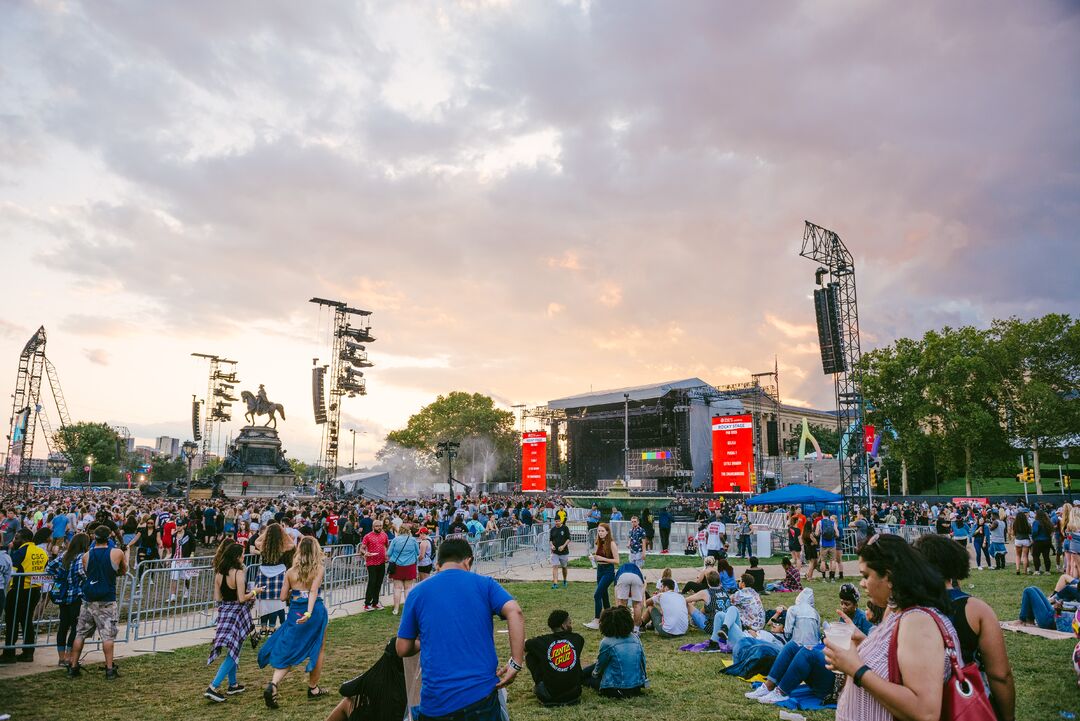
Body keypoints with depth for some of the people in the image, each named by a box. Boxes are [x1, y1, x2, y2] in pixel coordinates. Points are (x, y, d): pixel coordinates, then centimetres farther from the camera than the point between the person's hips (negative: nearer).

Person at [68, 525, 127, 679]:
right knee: (108, 635, -1)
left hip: (88, 600, 3)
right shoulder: (117, 553, -7)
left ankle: (73, 667, 18)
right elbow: (123, 571, 9)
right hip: (107, 601, -3)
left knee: (80, 634, 14)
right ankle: (109, 669, 0)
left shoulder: (86, 556, 1)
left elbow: (86, 573, 15)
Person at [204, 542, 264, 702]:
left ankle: (233, 685, 30)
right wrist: (254, 592, -2)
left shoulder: (219, 573, 2)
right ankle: (213, 687, -7)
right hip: (237, 613, -7)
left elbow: (217, 597, 6)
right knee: (233, 652, 1)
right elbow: (242, 598, -18)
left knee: (232, 651, 20)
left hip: (224, 611, 7)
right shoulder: (239, 572, -18)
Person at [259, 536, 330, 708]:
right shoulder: (319, 569, -5)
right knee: (318, 649, 16)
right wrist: (309, 613, -29)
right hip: (315, 611, -2)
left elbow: (283, 597, 5)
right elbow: (314, 591, -20)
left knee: (287, 650, 10)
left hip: (295, 612, 2)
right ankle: (313, 688, 26)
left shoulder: (291, 571, 3)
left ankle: (272, 685, -12)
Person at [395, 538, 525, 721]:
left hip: (436, 701, 1)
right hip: (482, 694, 0)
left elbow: (402, 649, 8)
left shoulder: (418, 592, 5)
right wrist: (516, 663, -11)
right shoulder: (484, 584, 2)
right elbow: (514, 612, -14)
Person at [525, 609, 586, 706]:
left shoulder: (542, 641, -9)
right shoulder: (577, 639, -2)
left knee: (529, 654, 12)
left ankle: (537, 687, 24)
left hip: (549, 698, -2)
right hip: (574, 695, 3)